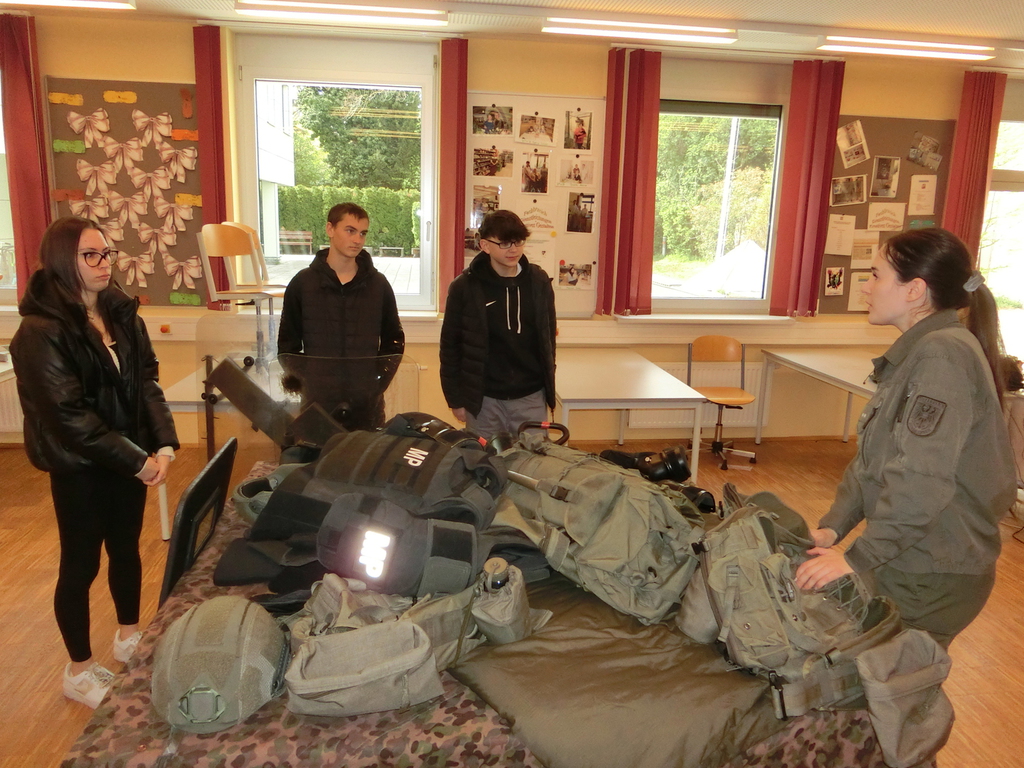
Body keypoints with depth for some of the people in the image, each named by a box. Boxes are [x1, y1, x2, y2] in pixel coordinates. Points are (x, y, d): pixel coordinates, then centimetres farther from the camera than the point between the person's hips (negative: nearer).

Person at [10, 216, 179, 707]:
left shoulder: (123, 315, 3)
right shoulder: (41, 331, -17)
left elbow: (146, 382, 1)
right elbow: (68, 414, -21)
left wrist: (163, 443, -12)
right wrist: (136, 461, -20)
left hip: (130, 458, 6)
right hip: (79, 468, -6)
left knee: (126, 547, 20)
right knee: (81, 564, 8)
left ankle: (129, 635, 42)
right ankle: (79, 671, 28)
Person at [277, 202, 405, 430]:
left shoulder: (378, 284, 5)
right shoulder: (302, 283, 3)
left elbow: (393, 339, 12)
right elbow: (288, 343, 7)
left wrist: (380, 380, -1)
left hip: (367, 406, 1)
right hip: (317, 402, -1)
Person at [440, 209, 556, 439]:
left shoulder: (539, 282, 0)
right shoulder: (465, 287, -7)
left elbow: (548, 336, 10)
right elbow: (450, 345, -2)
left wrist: (548, 385, 12)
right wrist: (455, 398, -2)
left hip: (531, 398, 2)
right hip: (483, 398, -2)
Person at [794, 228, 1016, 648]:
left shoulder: (943, 354, -21)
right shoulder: (915, 353, 12)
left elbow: (921, 479, -28)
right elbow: (872, 459, 10)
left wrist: (859, 558, -24)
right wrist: (832, 527, 1)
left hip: (933, 577, -9)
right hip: (907, 561, 9)